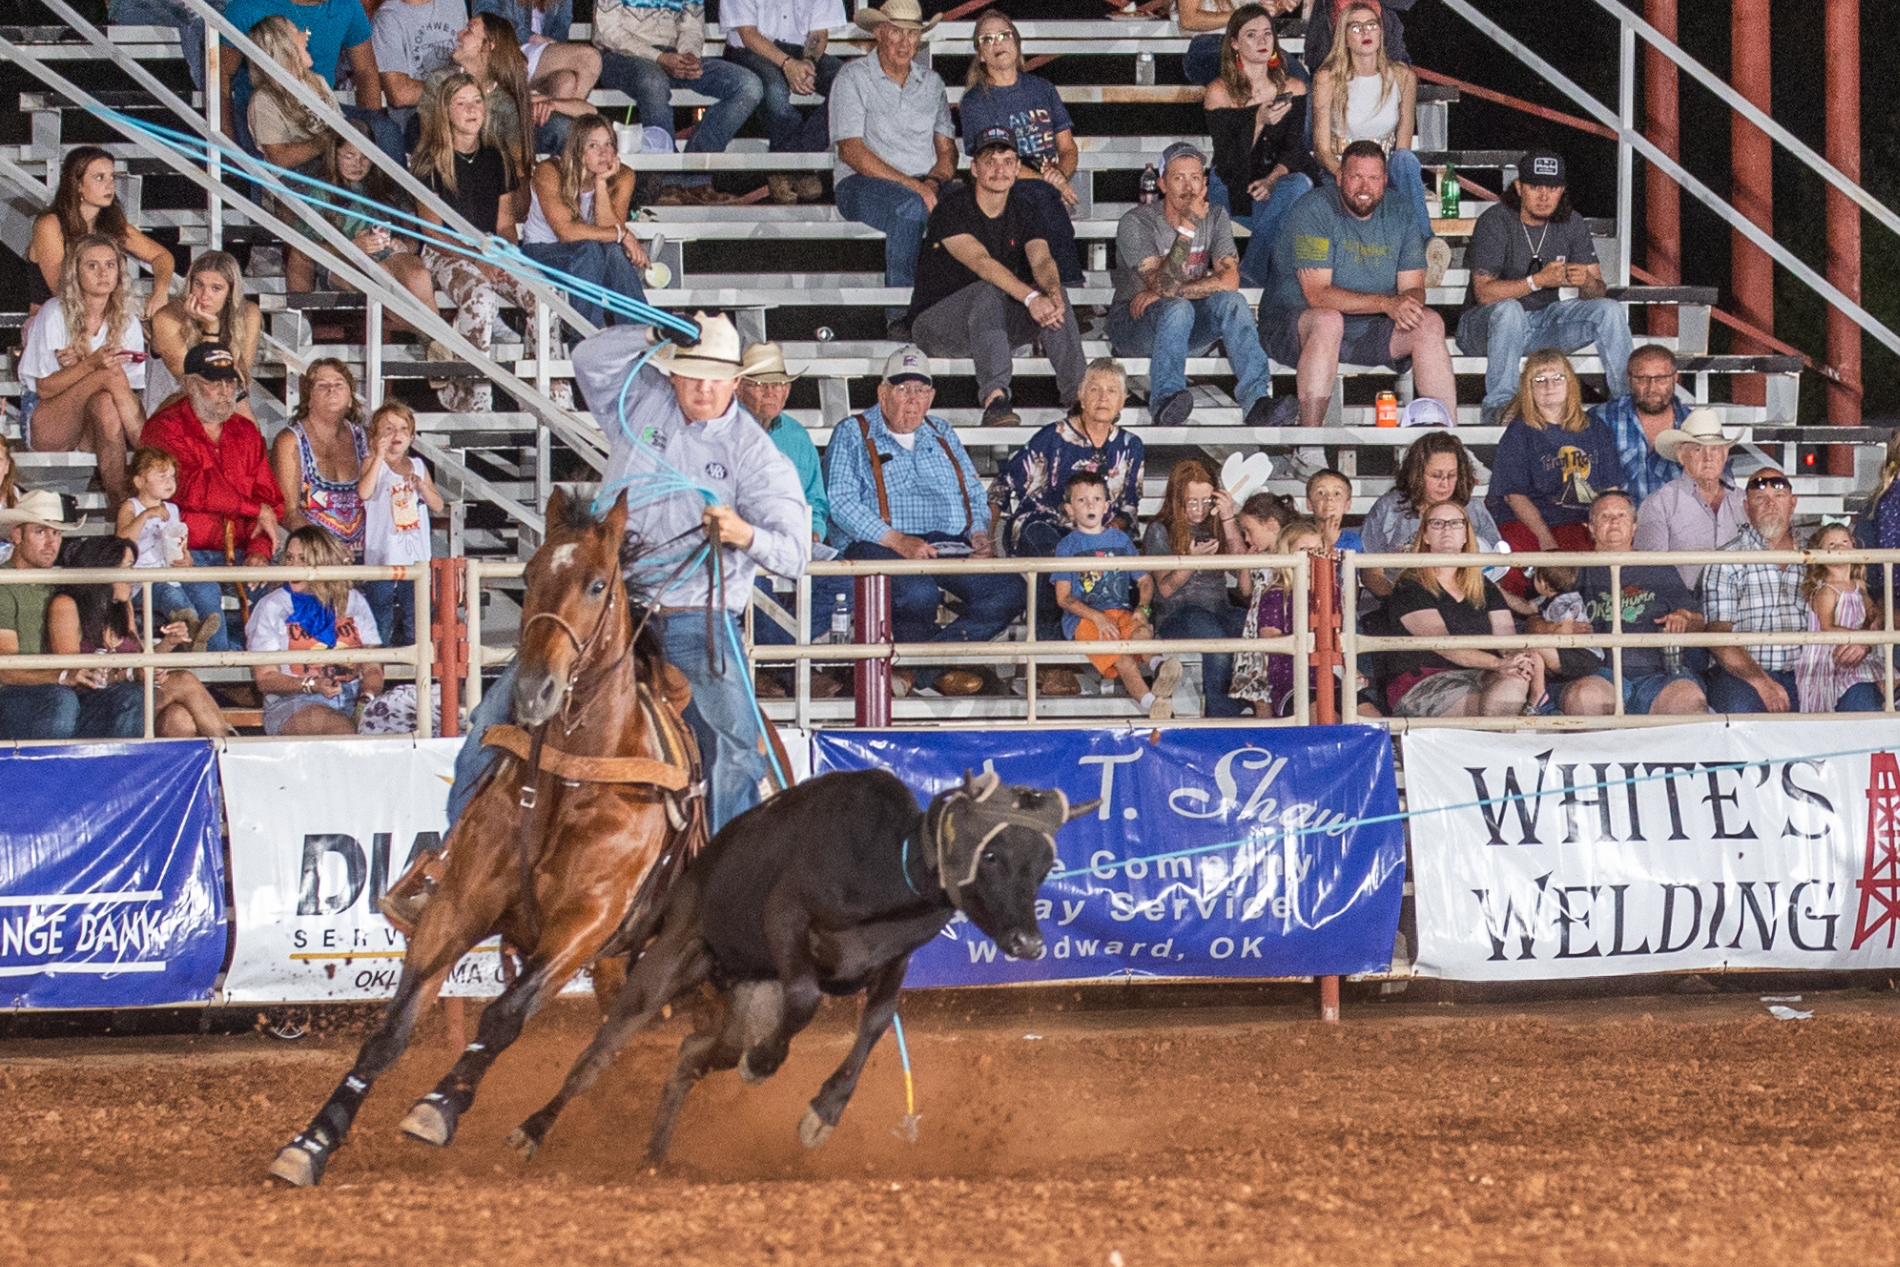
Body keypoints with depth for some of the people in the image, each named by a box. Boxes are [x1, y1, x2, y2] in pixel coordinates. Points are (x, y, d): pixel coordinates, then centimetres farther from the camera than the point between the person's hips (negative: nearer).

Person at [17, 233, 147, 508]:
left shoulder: (127, 321, 5)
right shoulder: (55, 315, -6)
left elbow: (131, 391, 1)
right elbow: (44, 388, -9)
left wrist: (79, 367, -16)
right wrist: (91, 364, -28)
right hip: (45, 422, -3)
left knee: (105, 405, -35)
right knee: (112, 374, -29)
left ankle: (119, 498, -38)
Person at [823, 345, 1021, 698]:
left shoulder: (942, 435, 26)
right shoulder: (853, 435, 8)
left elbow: (973, 492, 28)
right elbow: (842, 503, -5)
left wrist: (980, 533, 5)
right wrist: (896, 540, -18)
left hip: (950, 546, 5)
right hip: (876, 547, -5)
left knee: (1009, 592, -22)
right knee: (919, 593, -38)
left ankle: (916, 669, -21)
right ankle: (938, 669, -6)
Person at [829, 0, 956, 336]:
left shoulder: (931, 82, 19)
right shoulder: (854, 78, 2)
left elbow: (947, 150, 15)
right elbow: (851, 151, -9)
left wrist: (934, 182, -9)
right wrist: (911, 185, -18)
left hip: (922, 186, 4)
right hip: (861, 185, -4)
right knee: (910, 205, -38)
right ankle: (899, 316, -35)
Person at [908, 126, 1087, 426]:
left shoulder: (1024, 212, 4)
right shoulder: (952, 209, -14)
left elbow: (1041, 259, -15)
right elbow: (981, 262, -29)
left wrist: (1052, 292, -40)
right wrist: (1030, 297, -43)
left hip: (996, 323, 5)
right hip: (935, 320, -5)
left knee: (1054, 292, -20)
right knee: (990, 292, -36)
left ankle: (1077, 393, -32)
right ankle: (994, 398, -54)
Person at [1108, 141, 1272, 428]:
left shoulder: (1215, 218, 0)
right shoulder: (1136, 223, -14)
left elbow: (1229, 280, -13)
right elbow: (1162, 285, -26)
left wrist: (1165, 293, -20)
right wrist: (1187, 227, -33)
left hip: (1189, 329, 4)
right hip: (1135, 325, -4)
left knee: (1229, 301, -27)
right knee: (1177, 308, -36)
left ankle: (1258, 398, -41)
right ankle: (1165, 401, -47)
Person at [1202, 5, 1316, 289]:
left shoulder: (1292, 89, 5)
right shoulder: (1219, 92, -5)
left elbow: (1294, 148, -2)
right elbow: (1227, 162, -10)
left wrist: (1272, 179, -23)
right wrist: (1259, 122, -25)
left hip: (1279, 179, 3)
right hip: (1232, 189, -3)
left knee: (1299, 185, -35)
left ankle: (1249, 273, -30)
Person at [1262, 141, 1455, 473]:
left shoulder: (1396, 214, 4)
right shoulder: (1314, 210, -15)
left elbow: (1413, 289, 3)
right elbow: (1317, 295, -23)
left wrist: (1409, 302, -24)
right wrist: (1387, 303, -30)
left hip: (1367, 332, 6)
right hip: (1294, 323, -6)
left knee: (1430, 323, -16)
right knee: (1328, 320, -39)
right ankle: (1308, 450, -41)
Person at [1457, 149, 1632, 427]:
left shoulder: (1571, 224, -1)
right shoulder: (1496, 222, -17)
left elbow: (1597, 291, -2)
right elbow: (1484, 292, -24)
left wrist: (1586, 281, -28)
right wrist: (1538, 281, -34)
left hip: (1543, 321, 5)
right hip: (1485, 324, -5)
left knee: (1610, 310, -13)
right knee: (1509, 310, -39)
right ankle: (1497, 408, -38)